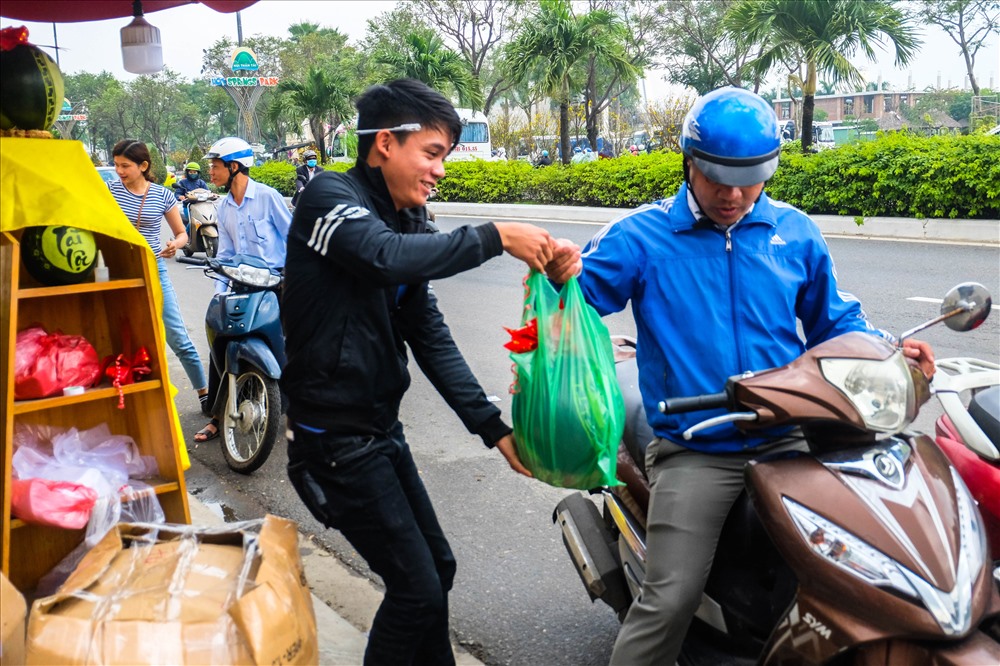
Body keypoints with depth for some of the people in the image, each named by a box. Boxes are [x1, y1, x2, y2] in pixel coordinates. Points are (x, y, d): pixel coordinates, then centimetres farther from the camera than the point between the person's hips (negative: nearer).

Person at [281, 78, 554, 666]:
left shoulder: (408, 224, 9)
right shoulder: (330, 197, -14)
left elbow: (430, 337, 4)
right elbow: (387, 257, -36)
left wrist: (493, 427, -2)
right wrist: (495, 237, -31)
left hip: (383, 428, 8)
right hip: (336, 436, -8)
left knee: (438, 568, 17)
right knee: (416, 589, -3)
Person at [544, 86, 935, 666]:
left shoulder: (795, 233, 9)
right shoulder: (642, 236, -1)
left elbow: (833, 321, 19)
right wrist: (560, 275, -28)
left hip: (790, 442, 4)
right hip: (694, 453, -3)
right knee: (669, 603, -12)